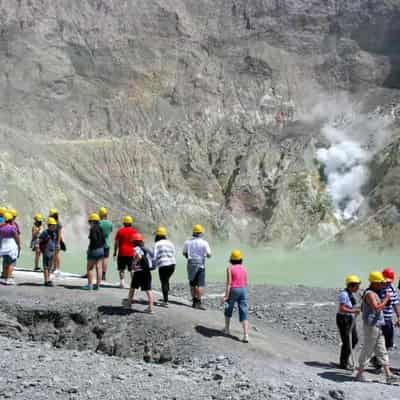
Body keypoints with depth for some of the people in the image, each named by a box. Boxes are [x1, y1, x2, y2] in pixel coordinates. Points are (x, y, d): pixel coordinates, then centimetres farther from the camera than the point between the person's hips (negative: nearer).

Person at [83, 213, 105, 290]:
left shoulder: (93, 229, -13)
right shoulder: (100, 229, 9)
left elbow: (94, 240, -22)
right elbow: (103, 240, 11)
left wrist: (89, 249, -13)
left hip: (94, 250, -7)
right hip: (101, 250, 7)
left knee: (90, 268, 4)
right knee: (99, 268, 7)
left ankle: (90, 285, 4)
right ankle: (98, 285, 8)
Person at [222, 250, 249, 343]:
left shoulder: (230, 268, -7)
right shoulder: (243, 268, 7)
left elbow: (229, 283, -13)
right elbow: (245, 282, 12)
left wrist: (226, 296, -12)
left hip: (233, 290, -3)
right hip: (243, 290, 3)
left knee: (228, 309, 22)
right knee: (244, 313, -1)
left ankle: (227, 329, 35)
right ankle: (246, 336, -11)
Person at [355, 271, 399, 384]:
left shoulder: (374, 293, 16)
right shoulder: (369, 294, -16)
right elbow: (377, 308, -27)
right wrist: (386, 299, -17)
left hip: (377, 326, 10)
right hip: (371, 326, -10)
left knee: (382, 352, 9)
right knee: (368, 351, -2)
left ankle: (388, 375, 10)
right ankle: (359, 374, 7)